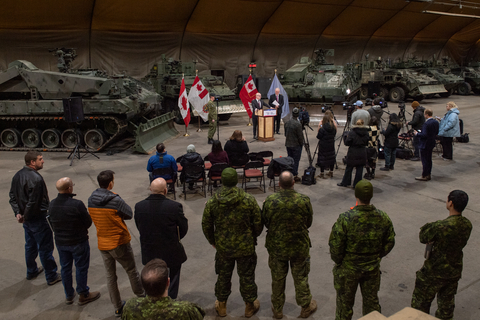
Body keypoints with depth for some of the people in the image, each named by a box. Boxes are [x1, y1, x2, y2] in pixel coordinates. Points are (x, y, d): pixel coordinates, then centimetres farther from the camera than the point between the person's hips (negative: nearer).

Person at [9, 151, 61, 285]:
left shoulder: (17, 175, 3)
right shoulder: (35, 179, -27)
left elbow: (13, 196, 7)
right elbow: (33, 202, -28)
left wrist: (18, 212, 2)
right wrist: (25, 216, -13)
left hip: (27, 219, 9)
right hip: (38, 219, -9)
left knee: (30, 245, 24)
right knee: (45, 248, 4)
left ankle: (31, 271, 40)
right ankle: (51, 276, 15)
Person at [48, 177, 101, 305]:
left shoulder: (52, 204, -6)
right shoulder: (77, 204, -26)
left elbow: (52, 223, 6)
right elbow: (88, 223, -16)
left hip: (60, 242, 6)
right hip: (78, 242, -6)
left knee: (65, 268, 19)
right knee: (81, 268, 11)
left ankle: (69, 295, 34)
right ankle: (83, 295, 24)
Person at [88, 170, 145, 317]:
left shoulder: (91, 200, -4)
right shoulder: (115, 200, -23)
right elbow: (129, 214, -12)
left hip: (102, 244, 5)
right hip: (119, 244, -5)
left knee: (110, 276, 15)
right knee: (132, 271, 16)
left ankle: (118, 308, 26)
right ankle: (142, 297, 33)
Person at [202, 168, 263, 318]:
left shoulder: (212, 202, -12)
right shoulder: (249, 200, -16)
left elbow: (206, 225, -3)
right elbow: (258, 223, -7)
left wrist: (212, 241, 14)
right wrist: (253, 237, 12)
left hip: (223, 247, 1)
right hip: (246, 247, -1)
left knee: (223, 276, 20)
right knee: (247, 276, 16)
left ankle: (221, 306, 36)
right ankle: (250, 306, 33)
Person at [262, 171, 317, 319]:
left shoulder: (269, 201, -20)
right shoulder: (304, 200, -19)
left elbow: (265, 223, -6)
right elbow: (308, 223, -4)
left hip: (276, 247, 0)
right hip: (299, 247, 0)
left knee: (277, 279, 18)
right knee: (301, 278, 19)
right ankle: (306, 307, 36)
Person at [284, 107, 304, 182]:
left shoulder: (287, 123, 2)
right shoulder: (298, 124, -19)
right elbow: (300, 136, -14)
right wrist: (301, 144, 0)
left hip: (288, 144, 7)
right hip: (296, 145, -6)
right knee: (295, 160, 1)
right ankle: (295, 176, 4)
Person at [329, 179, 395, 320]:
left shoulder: (345, 219, -25)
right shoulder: (383, 218, -12)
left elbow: (336, 245, -19)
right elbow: (389, 243, 0)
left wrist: (338, 261, 0)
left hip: (348, 269, -3)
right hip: (372, 268, 3)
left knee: (345, 302, 17)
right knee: (372, 300, 23)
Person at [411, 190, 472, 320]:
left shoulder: (441, 226, -32)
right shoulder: (467, 225, -10)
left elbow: (423, 238, -16)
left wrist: (428, 227, 1)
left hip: (435, 271, -6)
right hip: (455, 270, 6)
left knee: (421, 300, 15)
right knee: (447, 300, 26)